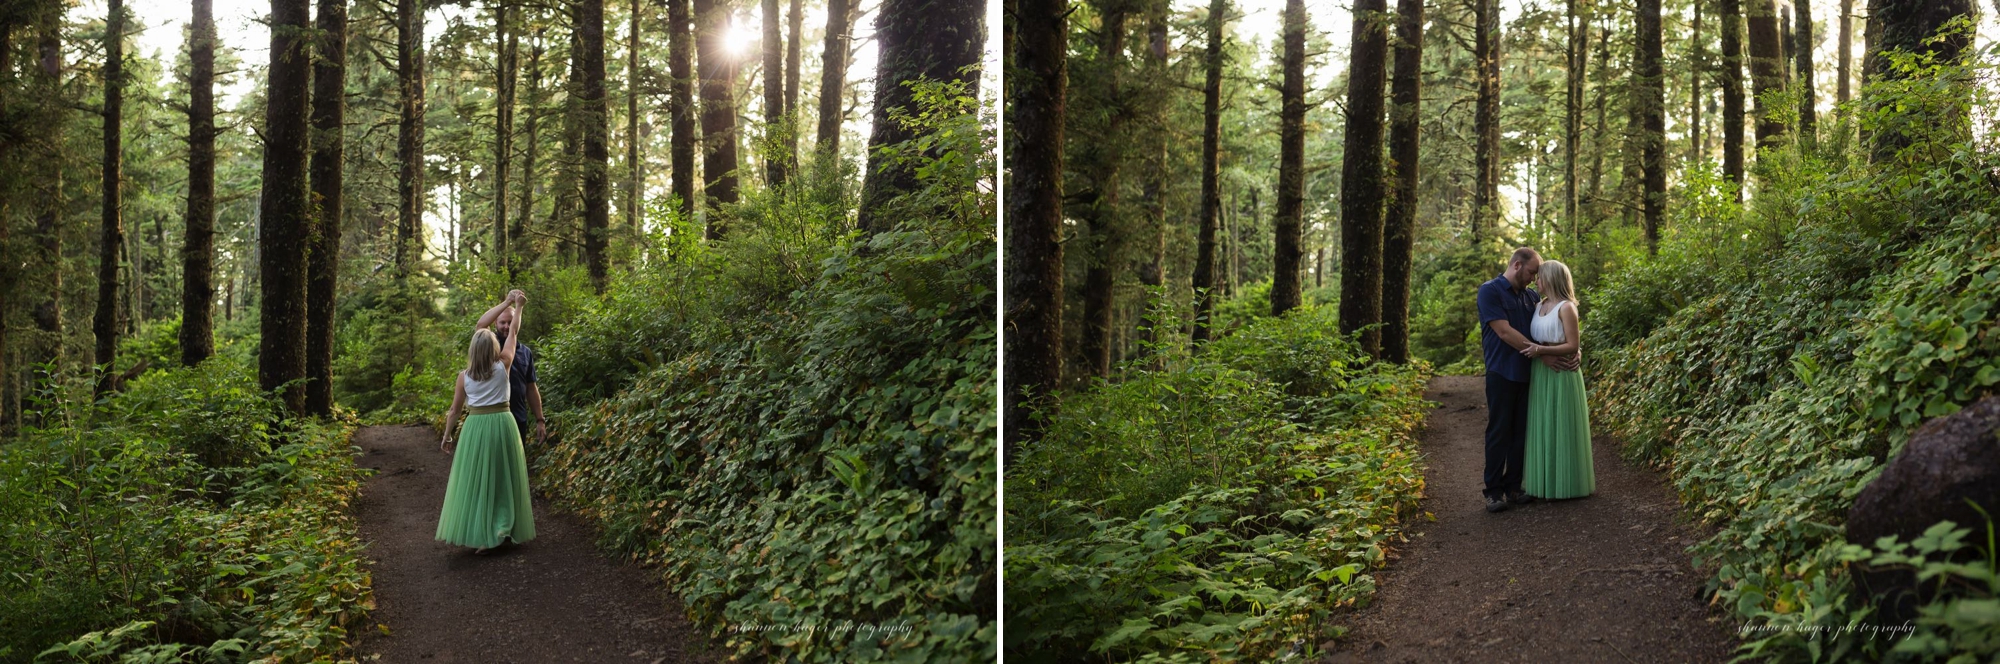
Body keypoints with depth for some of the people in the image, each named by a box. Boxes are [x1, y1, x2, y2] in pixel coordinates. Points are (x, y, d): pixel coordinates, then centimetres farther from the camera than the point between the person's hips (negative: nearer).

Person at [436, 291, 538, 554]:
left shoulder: (464, 376, -2)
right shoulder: (503, 367, -5)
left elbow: (454, 410, 6)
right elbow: (513, 333, 6)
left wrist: (446, 436, 19)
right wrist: (517, 307, 17)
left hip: (476, 426, 0)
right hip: (502, 424, 0)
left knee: (474, 481, 5)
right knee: (502, 479, 8)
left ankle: (475, 534, 4)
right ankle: (500, 529, 6)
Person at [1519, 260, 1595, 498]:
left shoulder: (1566, 308, -11)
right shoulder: (1539, 307, 11)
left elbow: (1573, 346, -14)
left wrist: (1542, 350, -22)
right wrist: (1531, 350, 3)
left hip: (1561, 375, -7)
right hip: (1540, 374, 7)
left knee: (1562, 429, 0)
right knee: (1542, 429, 9)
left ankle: (1567, 484, 9)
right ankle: (1546, 481, 16)